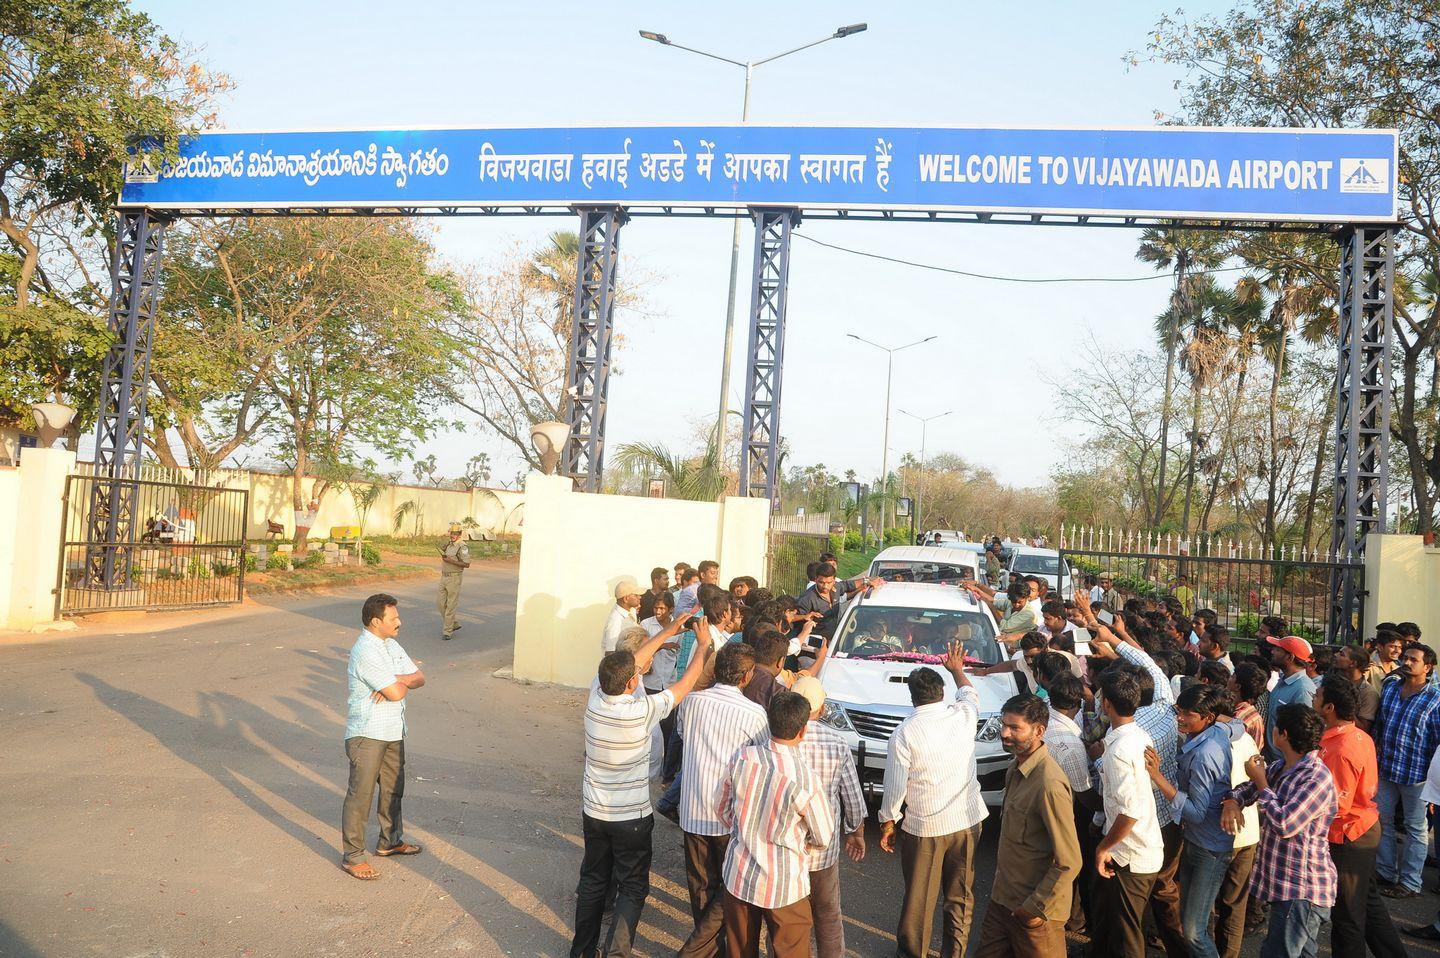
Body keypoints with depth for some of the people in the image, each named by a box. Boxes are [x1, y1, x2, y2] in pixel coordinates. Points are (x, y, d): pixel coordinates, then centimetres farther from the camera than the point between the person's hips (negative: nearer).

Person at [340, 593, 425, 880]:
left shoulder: (392, 646, 8)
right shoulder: (366, 652, -22)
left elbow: (419, 678, 6)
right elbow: (396, 693, -25)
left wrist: (396, 681, -13)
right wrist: (403, 684, -2)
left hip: (393, 731, 9)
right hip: (367, 734, -9)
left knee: (393, 788, 20)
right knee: (361, 794, -1)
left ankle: (390, 841, 37)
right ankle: (353, 857, 9)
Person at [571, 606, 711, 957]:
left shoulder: (595, 697, -14)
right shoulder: (643, 711, -27)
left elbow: (633, 660, 1)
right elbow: (686, 683, -12)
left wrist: (669, 631, 7)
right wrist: (703, 644, 3)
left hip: (593, 811, 5)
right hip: (632, 818, -5)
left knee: (593, 881, 20)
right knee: (633, 888, 12)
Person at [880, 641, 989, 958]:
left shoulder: (904, 733, -13)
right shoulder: (963, 715, -4)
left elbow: (895, 786, -9)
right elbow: (970, 692, 21)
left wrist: (888, 823, 5)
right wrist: (957, 669, 39)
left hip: (924, 828, -3)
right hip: (967, 821, 3)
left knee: (919, 898, 12)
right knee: (961, 898, 16)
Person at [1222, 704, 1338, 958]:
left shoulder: (1317, 777, -22)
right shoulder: (1279, 767, 7)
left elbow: (1285, 824, -27)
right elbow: (1250, 788, 21)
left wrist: (1261, 781, -16)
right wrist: (1233, 801, -3)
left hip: (1302, 889, -9)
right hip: (1284, 881, 9)